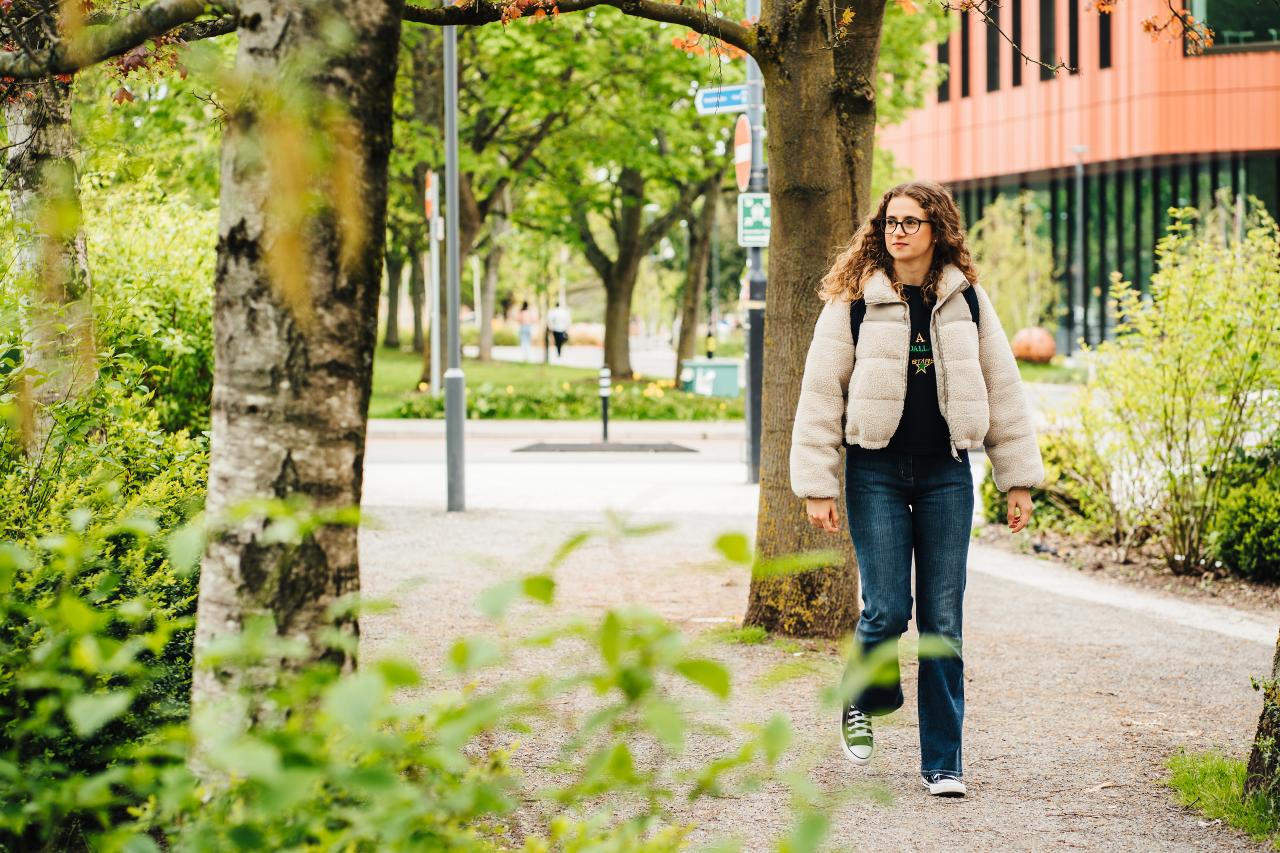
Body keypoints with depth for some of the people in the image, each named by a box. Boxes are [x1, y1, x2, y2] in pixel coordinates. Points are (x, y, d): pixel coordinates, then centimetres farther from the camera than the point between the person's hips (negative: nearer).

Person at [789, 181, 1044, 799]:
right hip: (876, 474, -2)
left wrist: (1018, 479, 8)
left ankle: (942, 763, 8)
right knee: (887, 611, -10)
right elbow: (820, 395, -1)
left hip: (946, 475, 2)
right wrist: (817, 486, -6)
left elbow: (1002, 390, 11)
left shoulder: (967, 301, 7)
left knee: (943, 623, 1)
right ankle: (861, 700, 23)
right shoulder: (853, 302, -1)